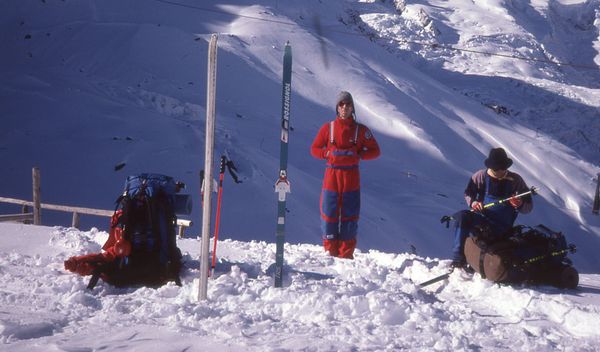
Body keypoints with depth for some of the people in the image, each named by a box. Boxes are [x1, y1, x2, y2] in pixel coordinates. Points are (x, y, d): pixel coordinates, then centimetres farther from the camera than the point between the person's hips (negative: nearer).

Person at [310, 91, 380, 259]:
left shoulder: (361, 130, 5)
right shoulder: (328, 128, 5)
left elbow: (375, 151, 8)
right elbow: (314, 149, 11)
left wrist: (358, 155, -9)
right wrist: (328, 153, -9)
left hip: (351, 177, 0)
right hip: (331, 175, 0)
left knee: (349, 214, 1)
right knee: (329, 213, -1)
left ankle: (346, 254, 7)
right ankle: (330, 251, 7)